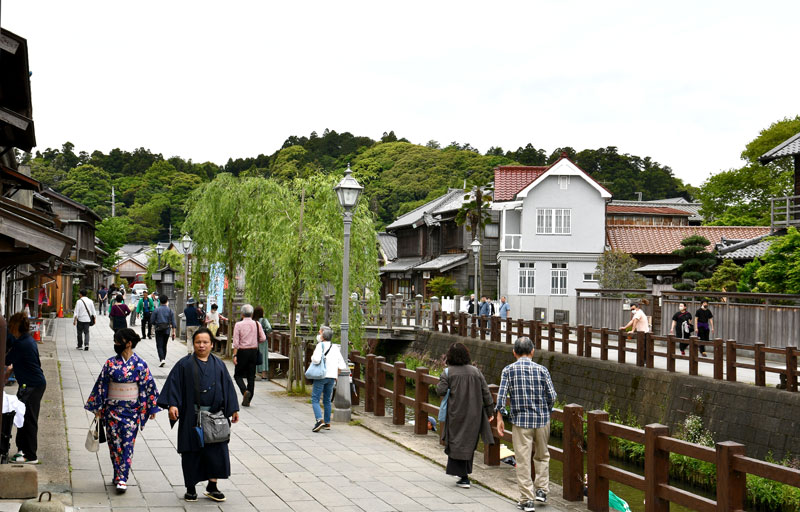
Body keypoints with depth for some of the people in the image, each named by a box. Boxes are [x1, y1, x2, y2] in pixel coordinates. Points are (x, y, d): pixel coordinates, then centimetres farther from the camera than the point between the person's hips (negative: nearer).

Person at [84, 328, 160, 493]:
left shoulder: (140, 364, -5)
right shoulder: (110, 363, 1)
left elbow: (148, 387, -1)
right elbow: (101, 385, 5)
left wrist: (152, 408, -1)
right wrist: (98, 407, 5)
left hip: (132, 410, -3)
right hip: (112, 408, 3)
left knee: (127, 443, -5)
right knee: (114, 442, 6)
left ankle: (122, 479, -6)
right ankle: (119, 476, 18)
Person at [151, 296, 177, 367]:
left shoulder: (156, 310, -4)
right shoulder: (170, 310, 1)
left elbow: (152, 320, -2)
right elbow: (173, 322, 0)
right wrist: (173, 332, 6)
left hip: (159, 330, -2)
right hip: (167, 330, 2)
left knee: (159, 345, -4)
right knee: (164, 345, 16)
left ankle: (161, 359, -21)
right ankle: (163, 358, 21)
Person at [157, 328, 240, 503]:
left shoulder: (218, 365, 8)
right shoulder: (184, 364, 0)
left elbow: (227, 387, 11)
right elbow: (174, 384, -5)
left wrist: (233, 410, 10)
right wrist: (172, 404, -17)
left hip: (214, 415, 2)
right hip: (191, 417, -2)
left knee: (216, 450, 0)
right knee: (192, 452, 3)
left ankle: (212, 486, 13)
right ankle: (191, 488, 15)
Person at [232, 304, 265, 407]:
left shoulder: (238, 325, -8)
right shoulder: (257, 324, 0)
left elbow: (236, 342, -11)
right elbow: (263, 338, -1)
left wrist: (235, 355, -10)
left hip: (242, 351, -3)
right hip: (254, 351, 3)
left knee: (238, 375, 9)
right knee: (251, 376, 9)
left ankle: (245, 391, -17)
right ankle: (247, 401, 10)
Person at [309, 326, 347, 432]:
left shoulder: (320, 345, -8)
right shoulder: (335, 348, 11)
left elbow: (316, 359, -22)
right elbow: (342, 365, 8)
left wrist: (312, 358, -1)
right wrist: (336, 374, 18)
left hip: (321, 376, -6)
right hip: (332, 377, 6)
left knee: (315, 399, -4)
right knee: (327, 400, 16)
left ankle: (319, 420, -21)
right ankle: (327, 423, 18)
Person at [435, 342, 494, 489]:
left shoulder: (448, 373, -8)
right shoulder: (475, 371, 0)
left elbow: (440, 391, -15)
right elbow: (486, 392, 0)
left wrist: (441, 381, 6)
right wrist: (489, 411, 7)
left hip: (456, 415, -3)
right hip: (474, 415, 3)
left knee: (457, 443, 5)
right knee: (469, 442, 19)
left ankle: (464, 478, -2)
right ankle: (464, 472, 30)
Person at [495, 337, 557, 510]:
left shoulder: (508, 370, -2)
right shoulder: (541, 370, -1)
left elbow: (501, 395, -9)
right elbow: (552, 396, -1)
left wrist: (499, 418, -2)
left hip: (520, 420, -1)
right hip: (542, 420, 1)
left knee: (523, 460, 3)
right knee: (542, 456, 22)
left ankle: (527, 499, 3)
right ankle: (541, 489, 17)